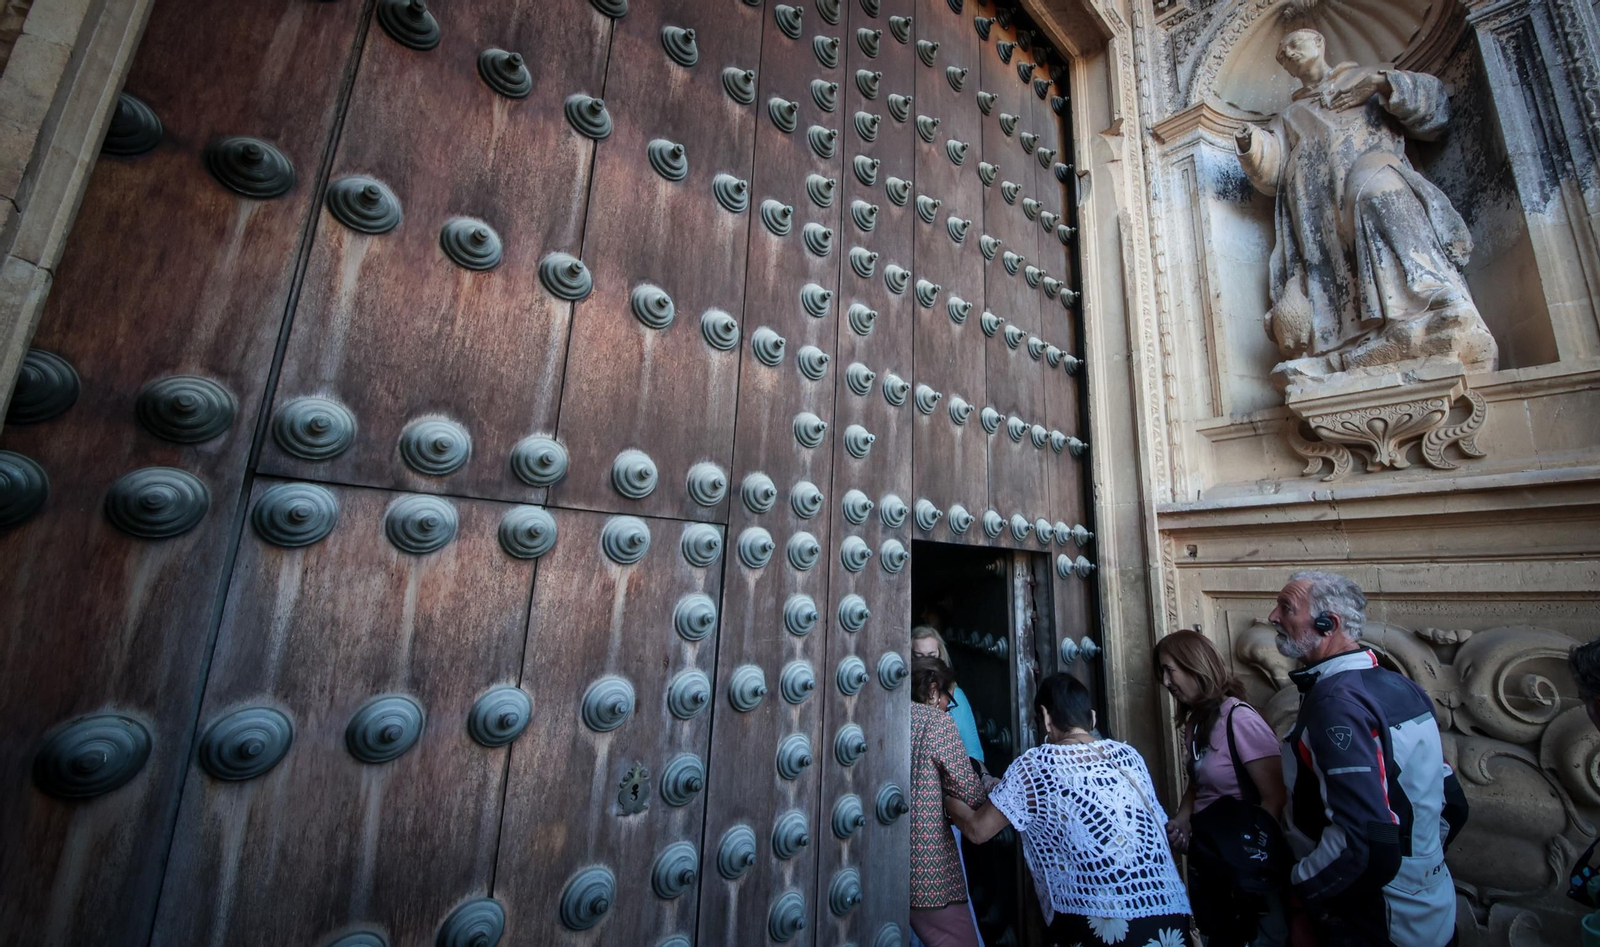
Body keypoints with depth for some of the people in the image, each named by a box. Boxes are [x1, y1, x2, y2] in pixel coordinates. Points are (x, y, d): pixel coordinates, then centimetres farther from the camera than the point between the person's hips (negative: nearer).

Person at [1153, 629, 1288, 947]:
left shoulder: (1239, 718, -19)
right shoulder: (1194, 722, 5)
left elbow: (1276, 798, -20)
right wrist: (1179, 823, 0)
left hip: (1246, 864, -7)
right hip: (1206, 859, 7)